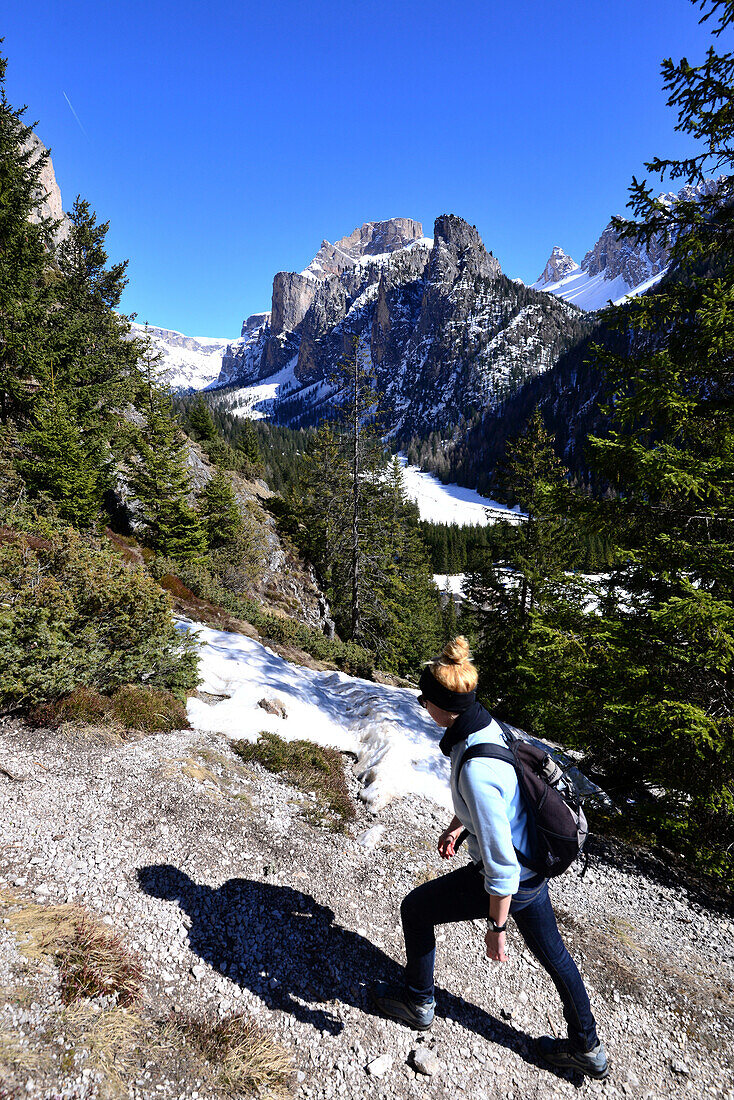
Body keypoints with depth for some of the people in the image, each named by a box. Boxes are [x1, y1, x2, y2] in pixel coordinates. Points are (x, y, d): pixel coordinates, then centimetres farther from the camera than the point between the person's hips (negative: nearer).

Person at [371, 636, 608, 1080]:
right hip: (534, 866, 8)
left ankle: (419, 1003, 38)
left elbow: (500, 863, -30)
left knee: (415, 909, 14)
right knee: (553, 953, 27)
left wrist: (497, 928, -15)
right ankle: (588, 1049, 50)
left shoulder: (475, 769, -37)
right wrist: (456, 826, 24)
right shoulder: (490, 726, -9)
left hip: (508, 882, -8)